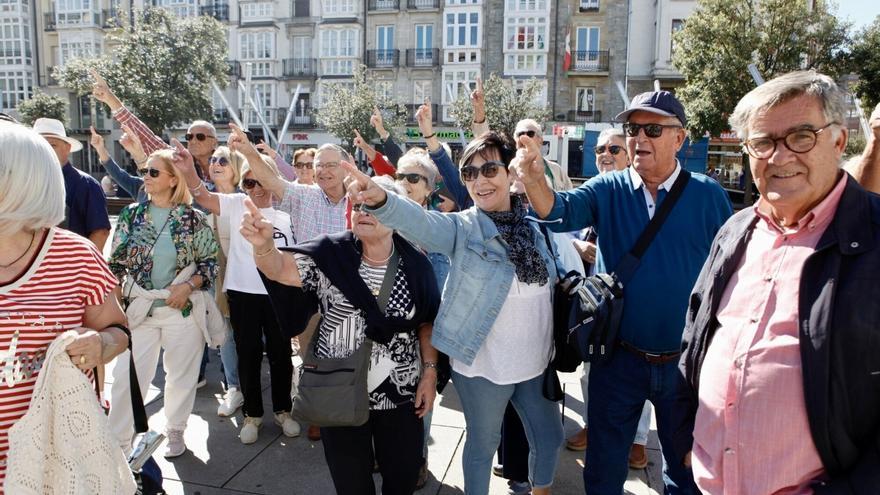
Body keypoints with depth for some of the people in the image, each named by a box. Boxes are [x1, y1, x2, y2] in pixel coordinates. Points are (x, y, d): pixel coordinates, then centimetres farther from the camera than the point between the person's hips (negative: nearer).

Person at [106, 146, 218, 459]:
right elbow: (116, 263, 8)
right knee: (127, 375, -1)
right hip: (138, 307, 2)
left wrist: (188, 286, -13)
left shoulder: (193, 218, -4)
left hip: (183, 307, -1)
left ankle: (175, 431, 31)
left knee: (182, 374, 10)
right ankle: (118, 441, 14)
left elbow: (210, 261, 1)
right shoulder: (132, 214, 3)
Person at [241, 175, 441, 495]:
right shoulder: (330, 255, -11)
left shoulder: (416, 264, -6)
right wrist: (263, 245, -45)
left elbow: (427, 323, 4)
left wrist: (430, 371, -2)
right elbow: (280, 268, -25)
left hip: (402, 396, 1)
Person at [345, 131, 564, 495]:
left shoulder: (533, 228, 0)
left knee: (550, 438, 20)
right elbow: (417, 220, -35)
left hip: (535, 364, 5)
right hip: (483, 367, -4)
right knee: (483, 444, 13)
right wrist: (380, 200, -54)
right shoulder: (461, 229, -13)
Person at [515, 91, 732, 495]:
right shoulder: (609, 190, -3)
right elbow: (562, 213, -21)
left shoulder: (708, 195, -5)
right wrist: (535, 182, -43)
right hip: (619, 357, 1)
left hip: (686, 361, 0)